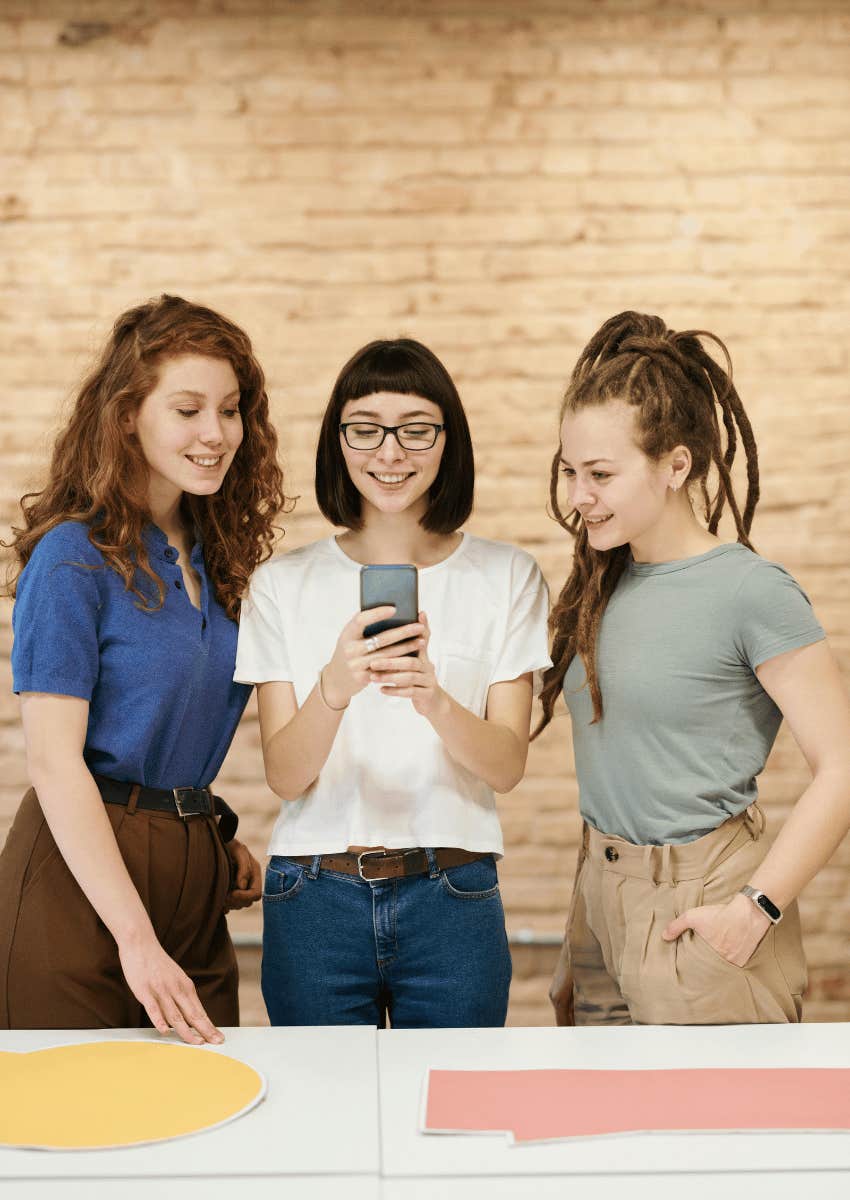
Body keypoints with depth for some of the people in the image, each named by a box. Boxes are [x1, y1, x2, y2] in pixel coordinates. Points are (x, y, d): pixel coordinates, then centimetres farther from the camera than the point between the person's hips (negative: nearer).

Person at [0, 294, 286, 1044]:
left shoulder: (215, 556, 10)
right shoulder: (74, 556, -11)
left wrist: (220, 840, 5)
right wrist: (136, 937, -21)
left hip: (193, 872, 7)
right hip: (82, 873, -7)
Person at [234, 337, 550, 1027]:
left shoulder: (508, 576, 2)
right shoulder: (284, 584, 2)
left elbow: (508, 765, -4)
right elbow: (284, 776, -4)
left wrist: (434, 699, -24)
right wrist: (333, 689, -25)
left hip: (453, 900, 0)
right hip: (315, 899, 0)